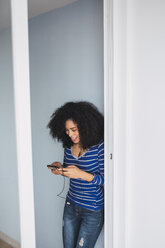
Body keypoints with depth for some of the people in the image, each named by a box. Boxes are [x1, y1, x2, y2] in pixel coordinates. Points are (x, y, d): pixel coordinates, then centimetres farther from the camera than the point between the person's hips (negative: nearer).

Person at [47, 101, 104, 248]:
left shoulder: (100, 146, -19)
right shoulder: (69, 146, -1)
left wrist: (82, 174, -30)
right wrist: (60, 169, -9)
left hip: (93, 211, -5)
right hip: (71, 206, 6)